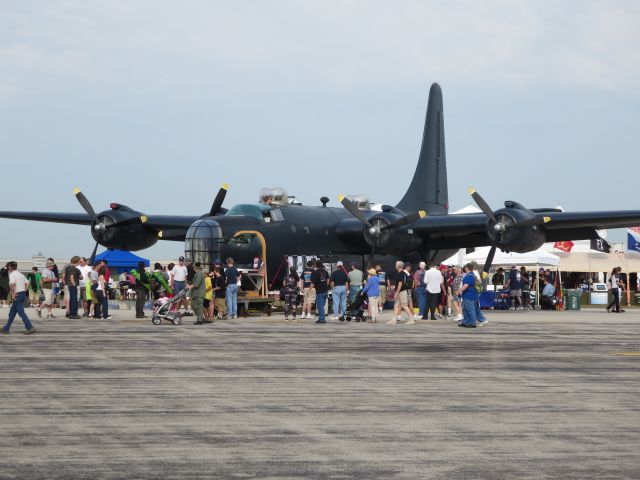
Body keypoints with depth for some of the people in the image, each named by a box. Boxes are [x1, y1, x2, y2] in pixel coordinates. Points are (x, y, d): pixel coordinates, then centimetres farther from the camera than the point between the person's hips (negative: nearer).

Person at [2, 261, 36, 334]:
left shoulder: (12, 275, -10)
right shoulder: (21, 274, 15)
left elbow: (12, 284, -28)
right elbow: (27, 283, 11)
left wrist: (12, 293, -17)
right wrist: (24, 292, 12)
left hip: (17, 295, -9)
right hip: (23, 294, 9)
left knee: (21, 312, -7)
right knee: (12, 313, 15)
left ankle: (30, 328, -12)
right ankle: (6, 329, 21)